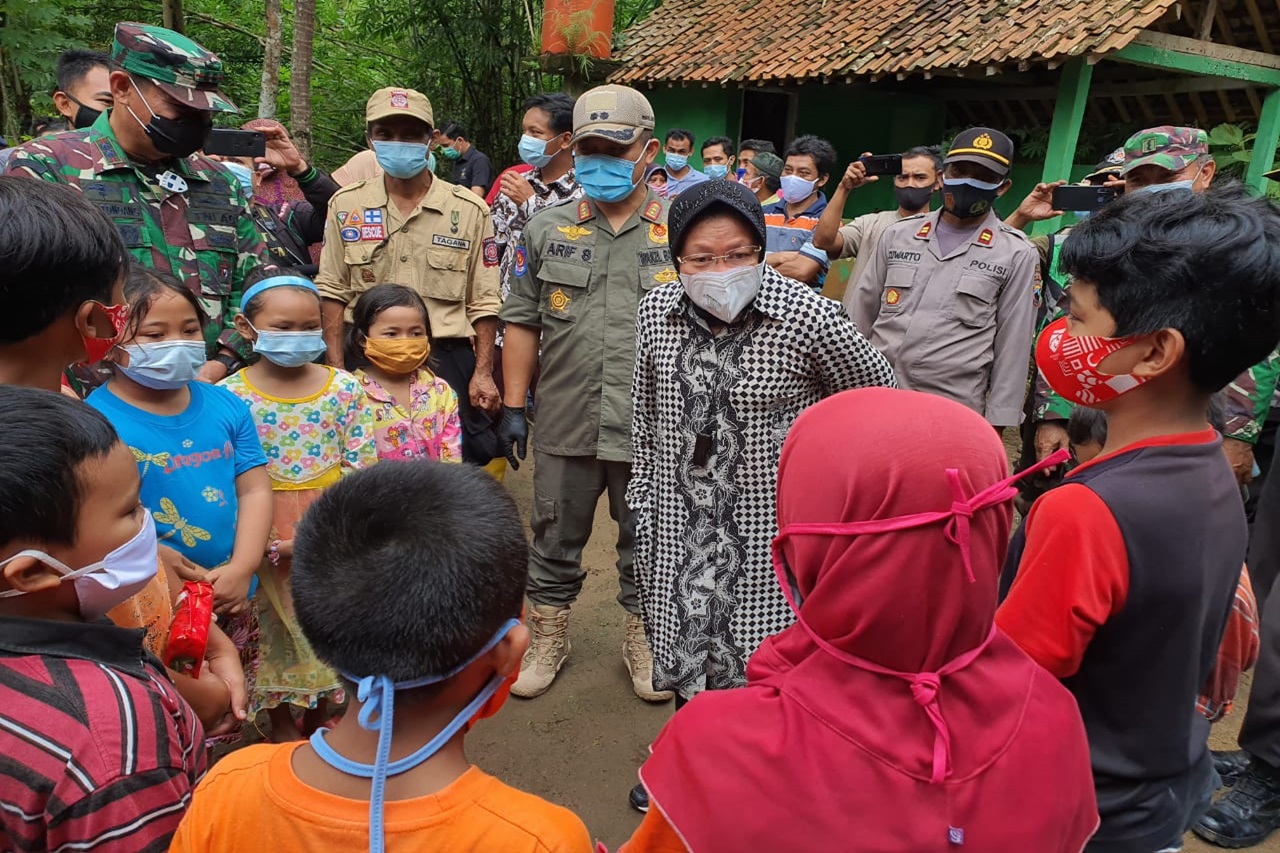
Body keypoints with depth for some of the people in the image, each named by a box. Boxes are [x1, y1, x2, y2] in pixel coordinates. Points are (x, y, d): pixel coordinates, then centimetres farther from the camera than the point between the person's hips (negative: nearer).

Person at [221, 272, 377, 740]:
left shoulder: (344, 388, -4)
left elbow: (361, 468, -4)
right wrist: (271, 543, -14)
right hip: (267, 538, -1)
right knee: (274, 634, 13)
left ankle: (318, 722, 37)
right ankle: (281, 723, 36)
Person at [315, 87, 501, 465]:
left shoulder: (469, 210, 3)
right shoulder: (346, 205, 8)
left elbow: (484, 303, 4)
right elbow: (333, 293, 10)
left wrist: (483, 373, -2)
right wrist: (336, 371, 2)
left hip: (447, 360, -1)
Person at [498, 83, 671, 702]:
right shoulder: (547, 229, 7)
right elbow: (523, 322, 8)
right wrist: (513, 406, 4)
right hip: (565, 425, 1)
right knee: (555, 540, 14)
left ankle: (642, 641, 34)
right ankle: (548, 639, 34)